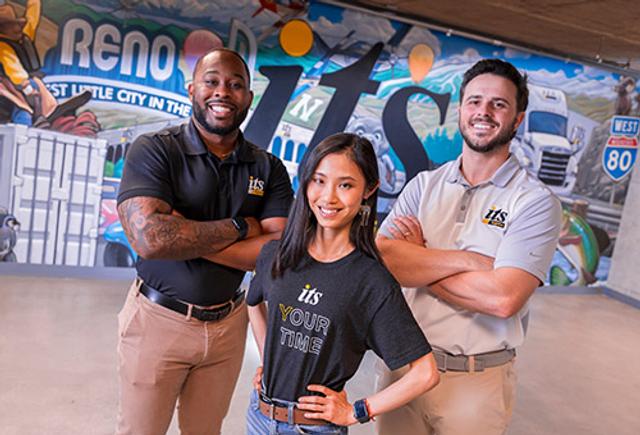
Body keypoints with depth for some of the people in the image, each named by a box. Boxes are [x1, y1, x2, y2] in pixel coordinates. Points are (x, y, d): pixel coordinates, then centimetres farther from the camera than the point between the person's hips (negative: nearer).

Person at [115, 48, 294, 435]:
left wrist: (183, 236, -21)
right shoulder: (154, 151, -11)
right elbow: (150, 238, -26)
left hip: (228, 323, 3)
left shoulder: (268, 168, -2)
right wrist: (240, 227, -17)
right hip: (159, 319, -2)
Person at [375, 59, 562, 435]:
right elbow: (378, 259, -12)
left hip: (477, 381, -3)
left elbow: (503, 298, -22)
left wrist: (414, 261, -12)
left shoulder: (537, 201, -9)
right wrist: (468, 260, -19)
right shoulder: (425, 185, 2)